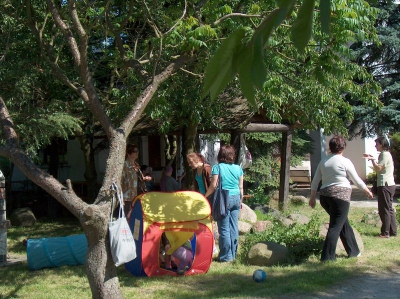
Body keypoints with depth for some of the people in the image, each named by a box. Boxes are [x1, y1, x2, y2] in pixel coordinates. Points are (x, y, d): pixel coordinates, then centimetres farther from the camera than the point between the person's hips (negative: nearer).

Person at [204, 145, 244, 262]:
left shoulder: (218, 167, -6)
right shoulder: (238, 168, 7)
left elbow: (213, 185, -9)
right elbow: (241, 187, 10)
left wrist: (205, 196, 4)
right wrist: (241, 201, 21)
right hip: (236, 199, 5)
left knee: (224, 229, 0)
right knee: (234, 228, 9)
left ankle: (226, 256, 2)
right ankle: (233, 254, 16)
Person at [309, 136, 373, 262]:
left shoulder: (323, 162, 11)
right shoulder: (345, 162, -4)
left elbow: (315, 181, 13)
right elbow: (357, 180, 3)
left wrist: (312, 197, 20)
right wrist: (368, 191, 18)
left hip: (325, 195, 6)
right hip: (340, 195, -6)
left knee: (344, 223, 20)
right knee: (336, 226, -4)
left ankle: (353, 251, 29)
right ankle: (327, 257, -7)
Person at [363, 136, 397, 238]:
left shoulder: (385, 154, -13)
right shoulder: (385, 154, 18)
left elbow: (378, 168, -17)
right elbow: (379, 168, 17)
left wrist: (372, 159, -7)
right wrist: (372, 158, 11)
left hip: (385, 185, -10)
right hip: (389, 184, 10)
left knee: (384, 209, -7)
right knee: (389, 209, 13)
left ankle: (385, 233, -4)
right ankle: (393, 231, 16)